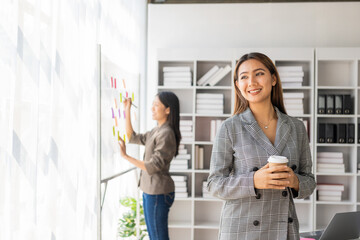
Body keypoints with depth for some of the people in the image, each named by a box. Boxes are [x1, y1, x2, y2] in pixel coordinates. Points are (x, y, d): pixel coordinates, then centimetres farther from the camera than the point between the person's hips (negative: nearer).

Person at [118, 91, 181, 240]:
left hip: (158, 192, -9)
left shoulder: (166, 134, -18)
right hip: (150, 190, 10)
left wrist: (125, 156, -23)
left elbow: (153, 167, -22)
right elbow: (132, 138, 19)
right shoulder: (156, 131, 11)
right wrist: (127, 112, 12)